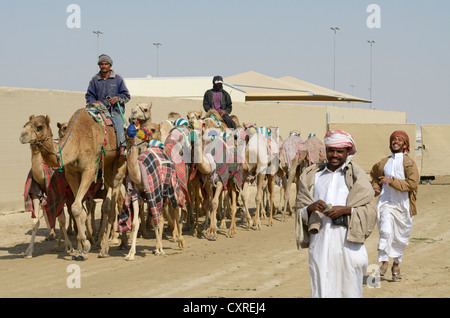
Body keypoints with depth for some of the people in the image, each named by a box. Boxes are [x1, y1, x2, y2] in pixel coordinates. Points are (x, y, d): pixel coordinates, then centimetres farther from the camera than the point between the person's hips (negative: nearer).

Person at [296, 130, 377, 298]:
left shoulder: (356, 175, 8)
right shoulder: (312, 175, 16)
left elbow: (370, 209, 2)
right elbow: (300, 210, 14)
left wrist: (346, 210, -12)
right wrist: (310, 208, -8)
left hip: (347, 239, -2)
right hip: (320, 238, 2)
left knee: (349, 289, -4)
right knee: (322, 289, -3)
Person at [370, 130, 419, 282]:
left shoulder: (409, 163, -4)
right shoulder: (384, 162, 10)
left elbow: (412, 184, -15)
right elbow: (375, 175, 31)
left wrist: (392, 181, -21)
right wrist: (376, 187, 12)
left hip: (403, 205, -1)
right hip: (386, 203, 1)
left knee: (401, 237, 9)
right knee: (386, 231, -20)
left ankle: (396, 265, 27)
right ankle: (383, 262, -15)